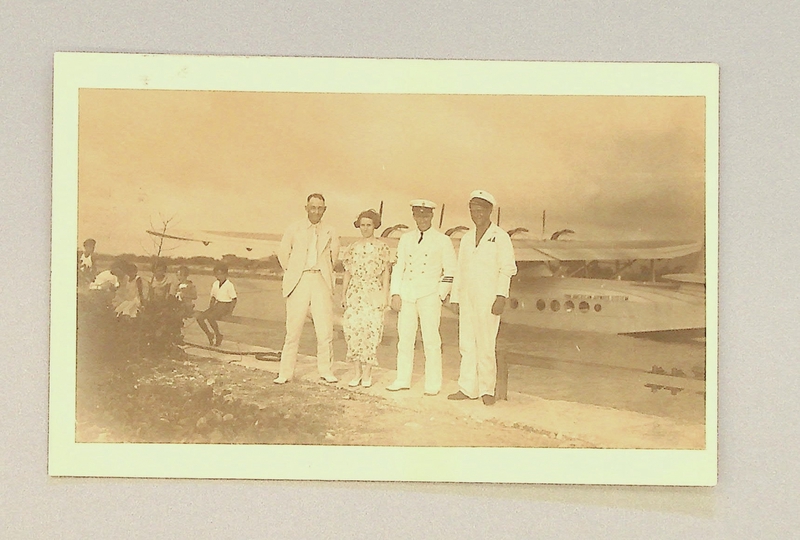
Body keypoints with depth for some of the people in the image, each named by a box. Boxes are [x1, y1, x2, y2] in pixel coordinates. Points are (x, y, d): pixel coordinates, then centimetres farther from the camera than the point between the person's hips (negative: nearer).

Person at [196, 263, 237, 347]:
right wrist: (210, 308, 6)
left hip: (225, 306, -7)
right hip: (217, 305, 7)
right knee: (199, 316, -13)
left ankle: (218, 336, -12)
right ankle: (209, 335, 3)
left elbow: (234, 300, -8)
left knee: (210, 317, -33)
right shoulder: (215, 284, 10)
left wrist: (229, 311, -17)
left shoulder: (229, 285, -9)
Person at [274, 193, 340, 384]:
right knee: (293, 329, -3)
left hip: (321, 281, 1)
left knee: (325, 329, -2)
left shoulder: (330, 232, 8)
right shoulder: (294, 229, 6)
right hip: (298, 282, -1)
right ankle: (285, 372, 1)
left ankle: (326, 370, 9)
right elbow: (283, 254, 16)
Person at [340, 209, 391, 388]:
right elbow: (347, 273, 13)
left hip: (373, 294, -3)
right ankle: (358, 372, 7)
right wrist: (343, 295, 8)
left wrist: (385, 295, -3)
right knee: (353, 330, -3)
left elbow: (385, 273, 3)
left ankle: (367, 373, 1)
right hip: (354, 294, 3)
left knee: (370, 332, -7)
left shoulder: (381, 248, 3)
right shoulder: (352, 248, 10)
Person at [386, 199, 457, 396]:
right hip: (406, 296, 4)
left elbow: (450, 271, 3)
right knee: (404, 338, 5)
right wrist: (395, 294, 5)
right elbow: (398, 267, 14)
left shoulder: (442, 241, 3)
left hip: (429, 296, -4)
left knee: (431, 341, -5)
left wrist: (440, 295, -4)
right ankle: (403, 380, 13)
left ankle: (433, 385, 0)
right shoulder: (405, 239, 14)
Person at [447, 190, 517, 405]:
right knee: (467, 344, 5)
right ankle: (467, 388, 9)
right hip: (467, 298, 6)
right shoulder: (466, 238, 16)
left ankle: (487, 390, 3)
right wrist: (455, 297, 15)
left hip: (488, 299, -5)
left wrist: (501, 296, -16)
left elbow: (507, 269, -6)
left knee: (486, 345, -7)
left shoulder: (500, 237, -1)